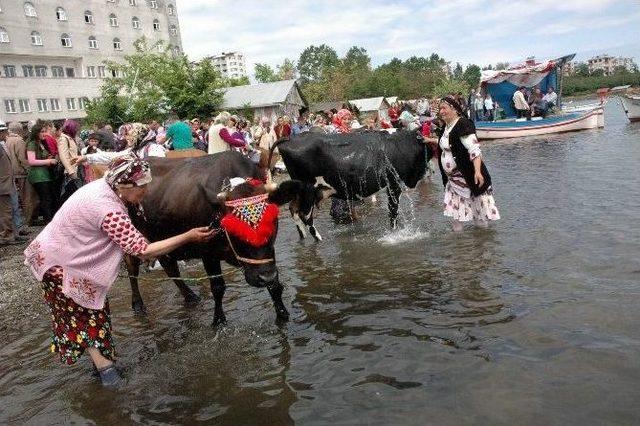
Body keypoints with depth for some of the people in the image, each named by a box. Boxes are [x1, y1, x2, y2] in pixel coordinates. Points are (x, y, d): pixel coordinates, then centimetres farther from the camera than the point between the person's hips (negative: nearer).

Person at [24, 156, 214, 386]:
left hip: (69, 251, 8)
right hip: (58, 261, -8)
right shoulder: (109, 212, -36)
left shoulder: (104, 185, -11)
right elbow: (143, 250, -35)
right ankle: (103, 365, 8)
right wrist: (188, 236, -34)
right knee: (86, 312, 0)